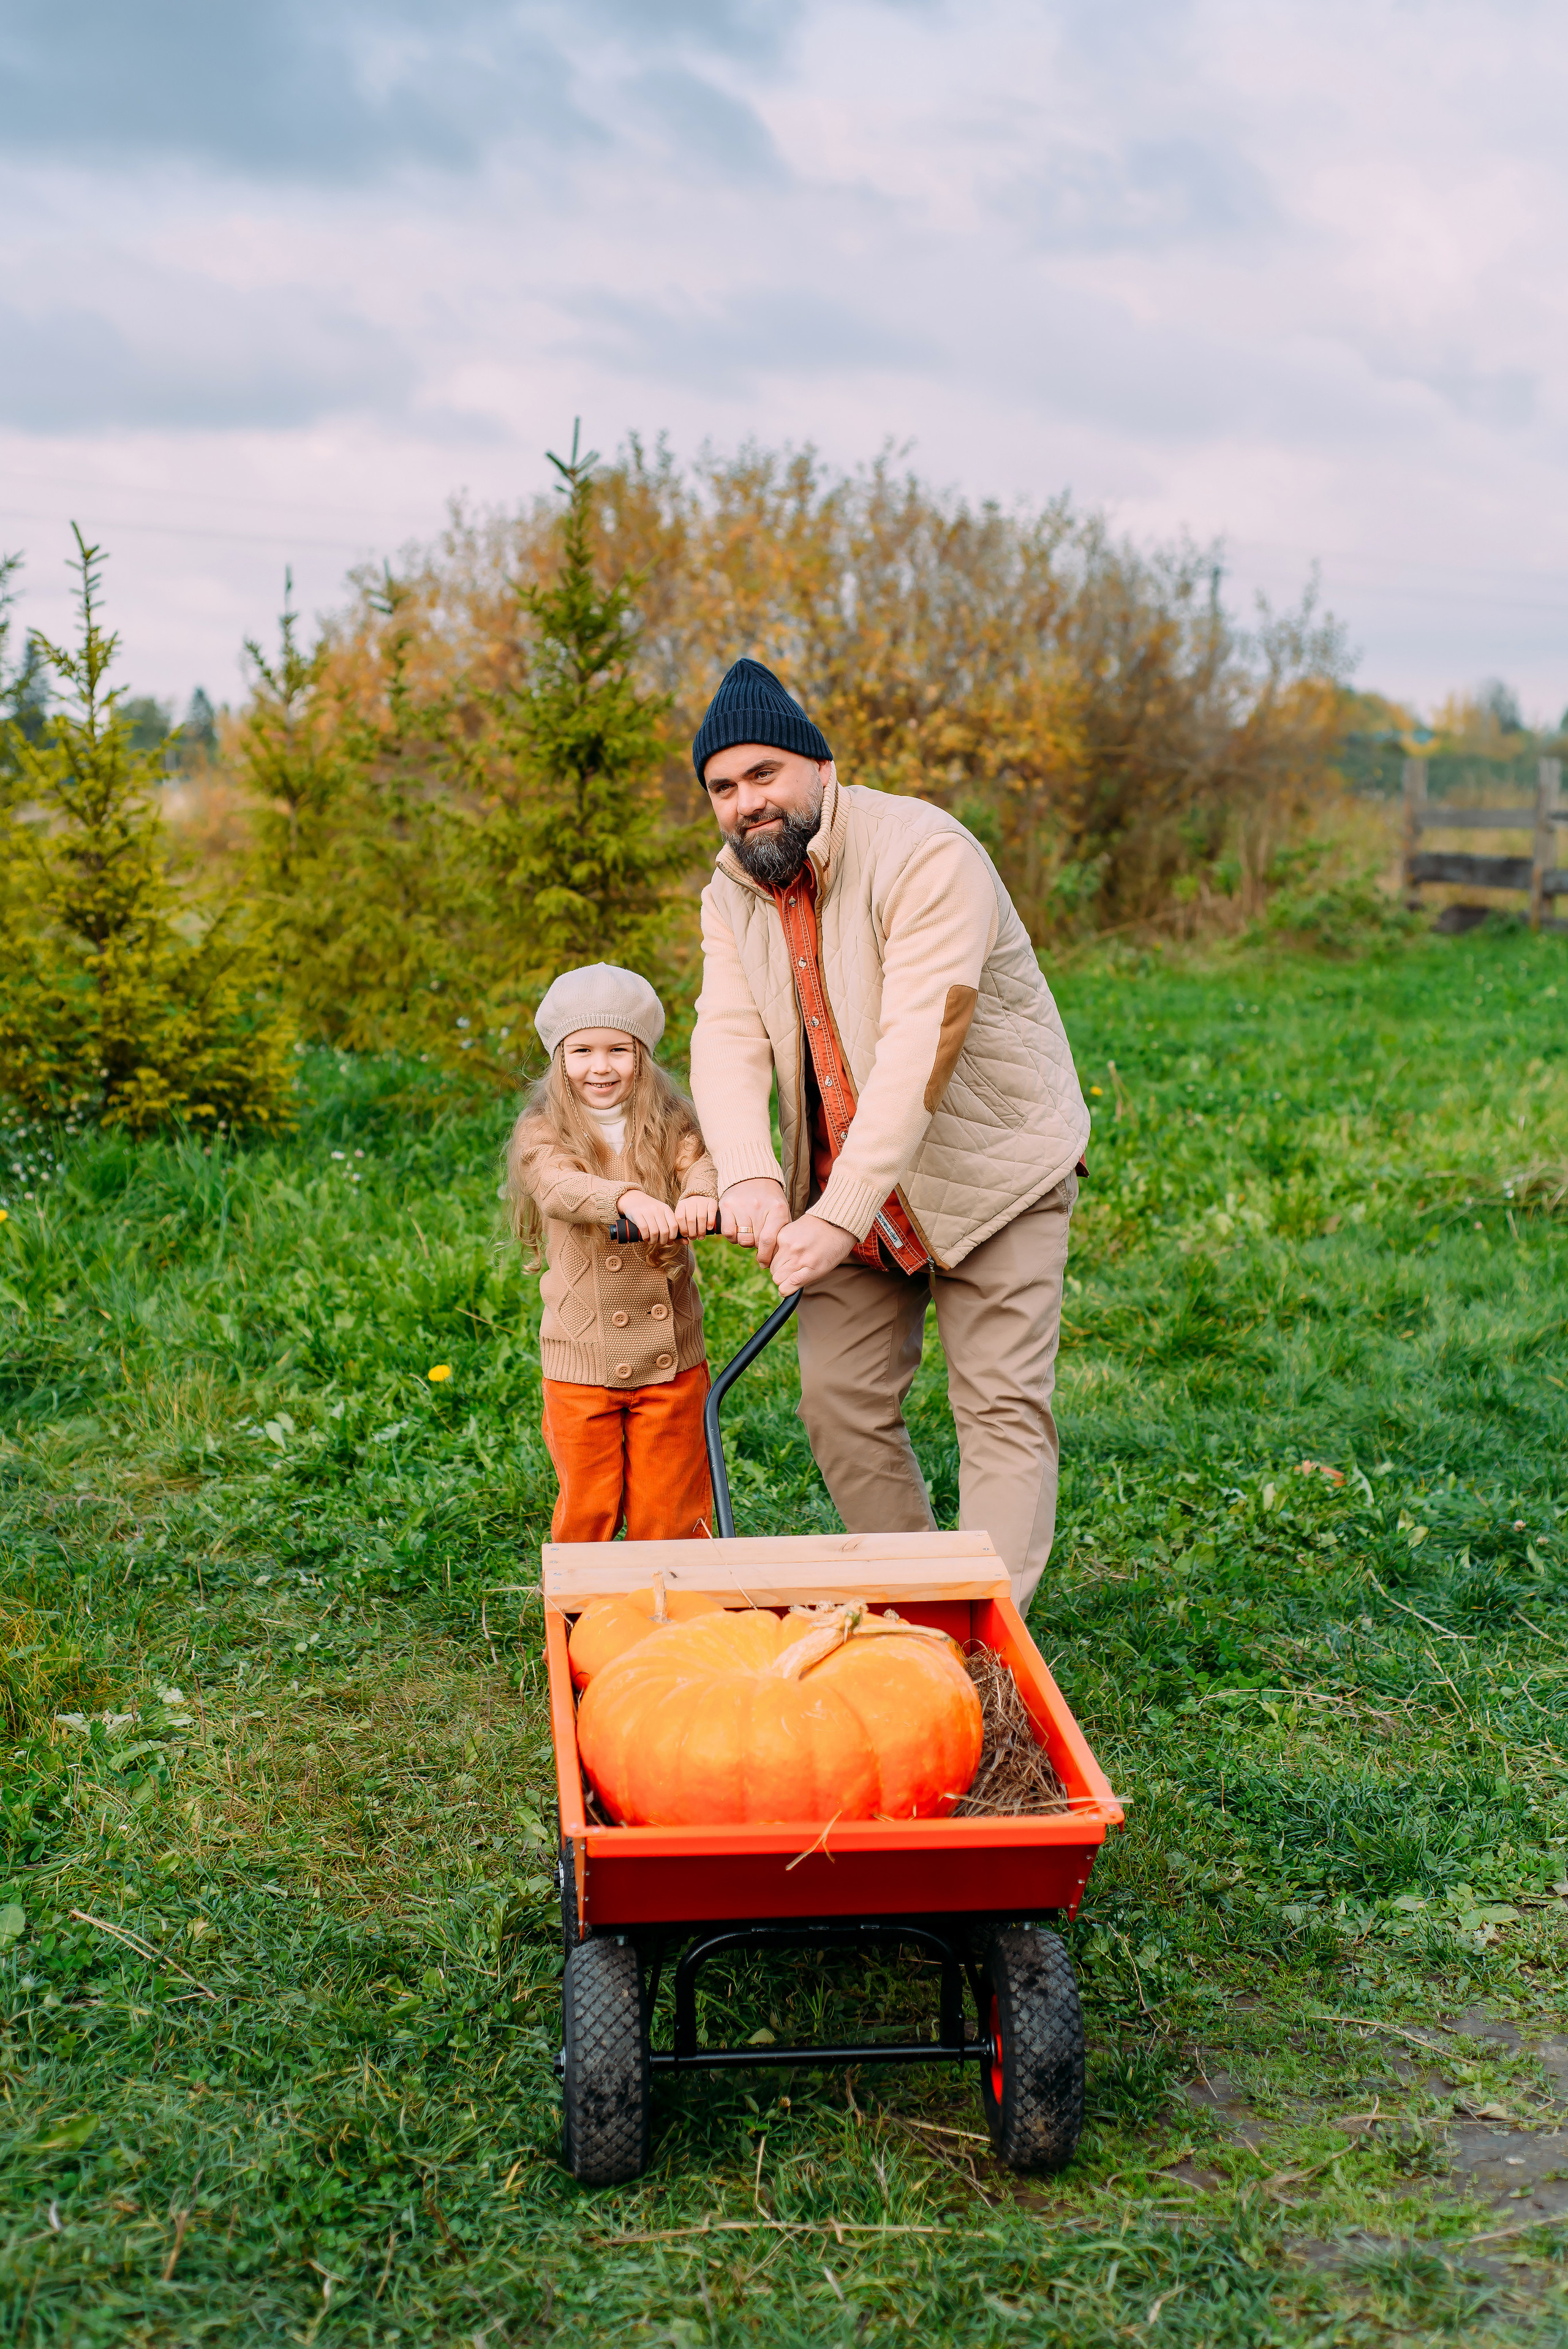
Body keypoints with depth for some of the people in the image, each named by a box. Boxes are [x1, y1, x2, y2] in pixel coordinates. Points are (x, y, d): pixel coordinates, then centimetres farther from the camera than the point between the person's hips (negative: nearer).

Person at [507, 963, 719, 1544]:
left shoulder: (671, 1127, 4)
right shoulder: (543, 1134, -2)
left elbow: (702, 1164, -16)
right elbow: (561, 1187, -23)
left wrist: (699, 1197, -42)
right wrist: (627, 1199, -44)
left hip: (672, 1360, 1)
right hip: (581, 1363, -1)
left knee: (669, 1512, 9)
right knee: (586, 1512, 8)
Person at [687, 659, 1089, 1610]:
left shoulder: (926, 855, -23)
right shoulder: (732, 895, 1)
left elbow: (918, 1050, -31)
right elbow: (729, 1040, -12)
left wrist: (840, 1217, -36)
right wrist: (749, 1175, -32)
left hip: (990, 1168, -6)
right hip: (844, 1191, 6)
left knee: (1002, 1407, -7)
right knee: (842, 1405, 4)